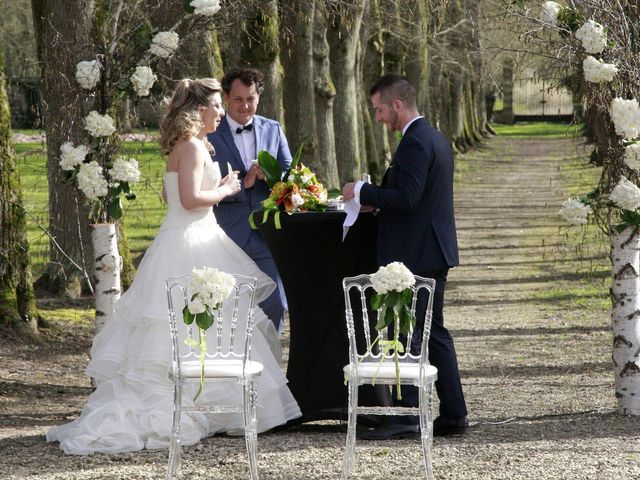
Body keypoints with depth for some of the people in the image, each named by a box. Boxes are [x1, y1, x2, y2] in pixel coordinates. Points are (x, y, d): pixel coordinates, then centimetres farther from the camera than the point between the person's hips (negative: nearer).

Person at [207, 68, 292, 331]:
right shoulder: (210, 136, -3)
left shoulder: (273, 130, 10)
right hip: (230, 235, -3)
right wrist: (242, 183, -20)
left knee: (275, 304, 2)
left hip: (268, 233, 3)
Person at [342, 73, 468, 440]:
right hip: (434, 253, 10)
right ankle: (453, 416, 15)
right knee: (434, 333, 13)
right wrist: (376, 198, 14)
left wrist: (362, 191, -13)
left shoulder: (415, 142, -17)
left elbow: (406, 199, -24)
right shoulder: (436, 138, 15)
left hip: (414, 255, -10)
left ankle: (406, 416, -5)